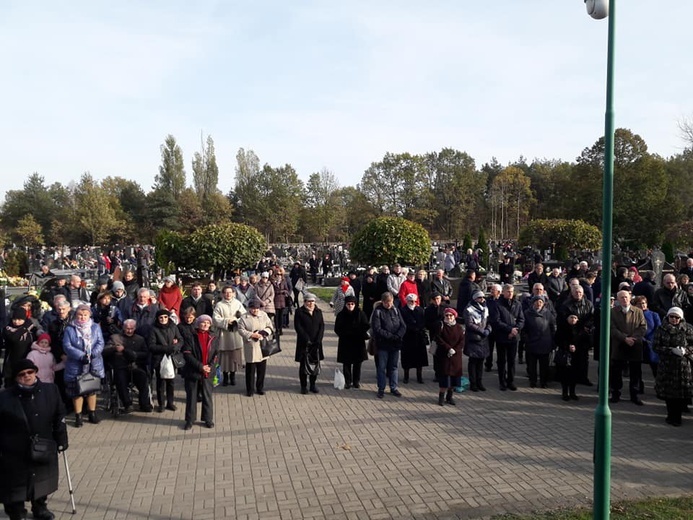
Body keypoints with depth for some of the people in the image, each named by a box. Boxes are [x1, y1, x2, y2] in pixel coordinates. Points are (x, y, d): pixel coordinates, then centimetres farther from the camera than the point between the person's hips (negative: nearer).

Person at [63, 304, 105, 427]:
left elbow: (100, 344, -4)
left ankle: (92, 414, 27)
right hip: (76, 367, -2)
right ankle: (78, 416, 16)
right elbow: (67, 346, -12)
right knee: (77, 391, 5)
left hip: (94, 366, 2)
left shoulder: (95, 327, 3)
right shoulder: (70, 329, -3)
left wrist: (91, 355, -20)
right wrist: (82, 356, -22)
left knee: (92, 389, 13)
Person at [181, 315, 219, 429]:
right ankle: (190, 420, 20)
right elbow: (187, 354, -12)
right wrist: (200, 366, -17)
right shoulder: (191, 338, -4)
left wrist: (210, 366, -11)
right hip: (192, 372, -2)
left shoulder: (213, 339, 6)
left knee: (207, 396, 8)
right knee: (191, 396, 7)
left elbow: (216, 355, 5)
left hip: (207, 373, 2)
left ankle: (208, 419, 20)